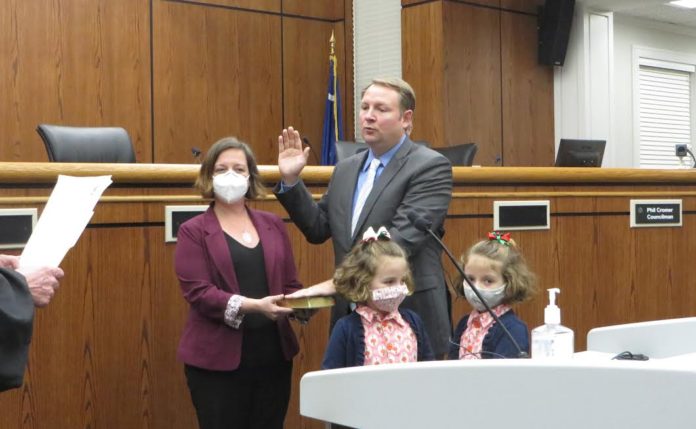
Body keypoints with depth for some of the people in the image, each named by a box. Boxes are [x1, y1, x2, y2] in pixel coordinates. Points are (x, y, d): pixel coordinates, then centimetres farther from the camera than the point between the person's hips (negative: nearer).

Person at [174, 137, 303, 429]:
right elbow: (197, 291, -12)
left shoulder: (273, 225, 11)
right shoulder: (193, 231, -1)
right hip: (218, 358, -4)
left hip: (273, 354, 4)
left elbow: (290, 284, 12)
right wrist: (252, 306, -25)